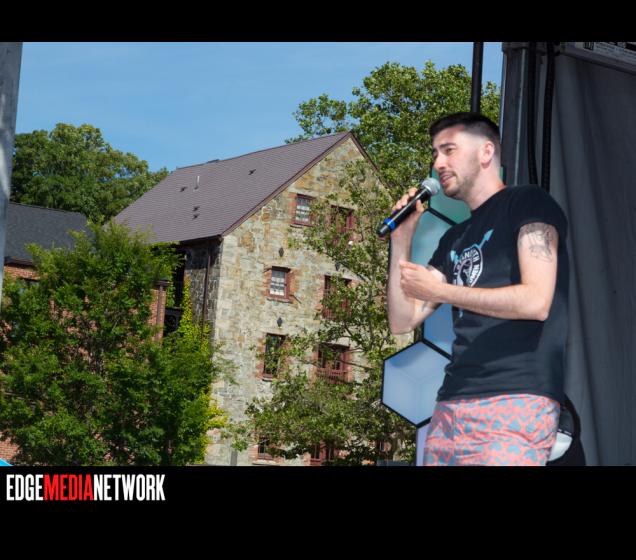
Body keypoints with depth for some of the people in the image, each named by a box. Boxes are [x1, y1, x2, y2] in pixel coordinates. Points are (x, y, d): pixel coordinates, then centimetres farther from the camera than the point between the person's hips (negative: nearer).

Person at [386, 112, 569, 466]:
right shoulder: (454, 240, 22)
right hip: (452, 404, 7)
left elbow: (536, 301, -12)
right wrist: (401, 242, 9)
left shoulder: (527, 203, 2)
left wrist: (439, 291, -6)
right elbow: (402, 322, 18)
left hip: (515, 400, -7)